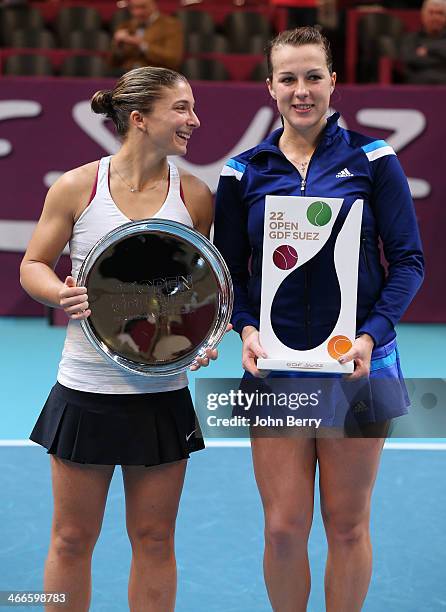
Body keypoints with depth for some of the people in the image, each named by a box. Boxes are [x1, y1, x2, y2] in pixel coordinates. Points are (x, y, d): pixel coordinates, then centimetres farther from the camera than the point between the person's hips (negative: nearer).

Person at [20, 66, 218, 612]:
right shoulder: (76, 187, -5)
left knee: (154, 540, 8)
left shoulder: (194, 196, 1)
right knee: (72, 539, 7)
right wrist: (62, 294, -17)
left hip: (162, 393, 2)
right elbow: (33, 265, 4)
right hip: (86, 392, -2)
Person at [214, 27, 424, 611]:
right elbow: (229, 269, 7)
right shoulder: (243, 172, 4)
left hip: (357, 363, -1)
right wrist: (247, 329, -11)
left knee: (347, 524, 6)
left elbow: (409, 258, -2)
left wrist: (372, 334, -15)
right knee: (283, 529, 0)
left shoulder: (372, 159, -1)